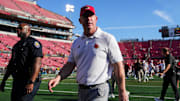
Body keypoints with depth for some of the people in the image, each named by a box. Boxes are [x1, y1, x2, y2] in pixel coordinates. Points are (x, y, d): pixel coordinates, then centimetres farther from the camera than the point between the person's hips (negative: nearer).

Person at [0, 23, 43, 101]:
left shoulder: (33, 43, -9)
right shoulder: (17, 45, 18)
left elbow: (37, 63, -20)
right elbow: (11, 64, 22)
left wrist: (31, 82, -28)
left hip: (28, 81, -8)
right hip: (17, 81, 9)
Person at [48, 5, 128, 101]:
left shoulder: (107, 39, -7)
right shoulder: (76, 42, 10)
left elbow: (118, 65, -9)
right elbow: (70, 64, 8)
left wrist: (122, 91, -12)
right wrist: (58, 77, -10)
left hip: (98, 92, -6)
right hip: (81, 90, 6)